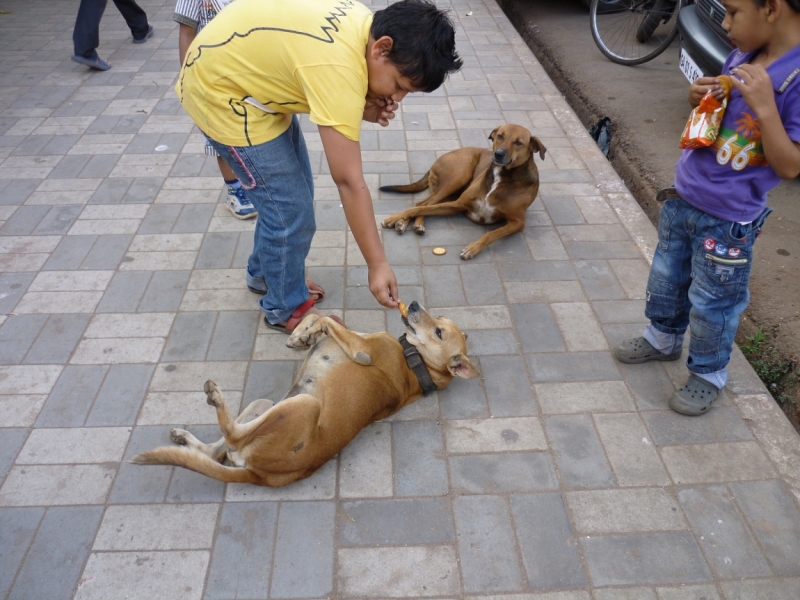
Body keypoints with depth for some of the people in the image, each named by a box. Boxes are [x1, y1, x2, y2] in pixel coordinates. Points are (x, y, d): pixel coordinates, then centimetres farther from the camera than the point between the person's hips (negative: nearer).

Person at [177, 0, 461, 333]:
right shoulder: (340, 69, -34)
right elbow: (349, 182, -31)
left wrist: (363, 107, -13)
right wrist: (377, 264, -24)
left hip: (249, 75, 9)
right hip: (220, 90, -9)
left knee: (287, 192, 16)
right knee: (290, 208, -4)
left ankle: (264, 271, 39)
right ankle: (285, 308, 17)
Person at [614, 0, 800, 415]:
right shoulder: (744, 54, 0)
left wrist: (764, 107, -31)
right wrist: (699, 95, -6)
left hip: (727, 221, -7)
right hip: (681, 197, 7)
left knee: (711, 304, 9)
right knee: (666, 279, 23)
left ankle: (708, 374, 33)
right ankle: (664, 337, 47)